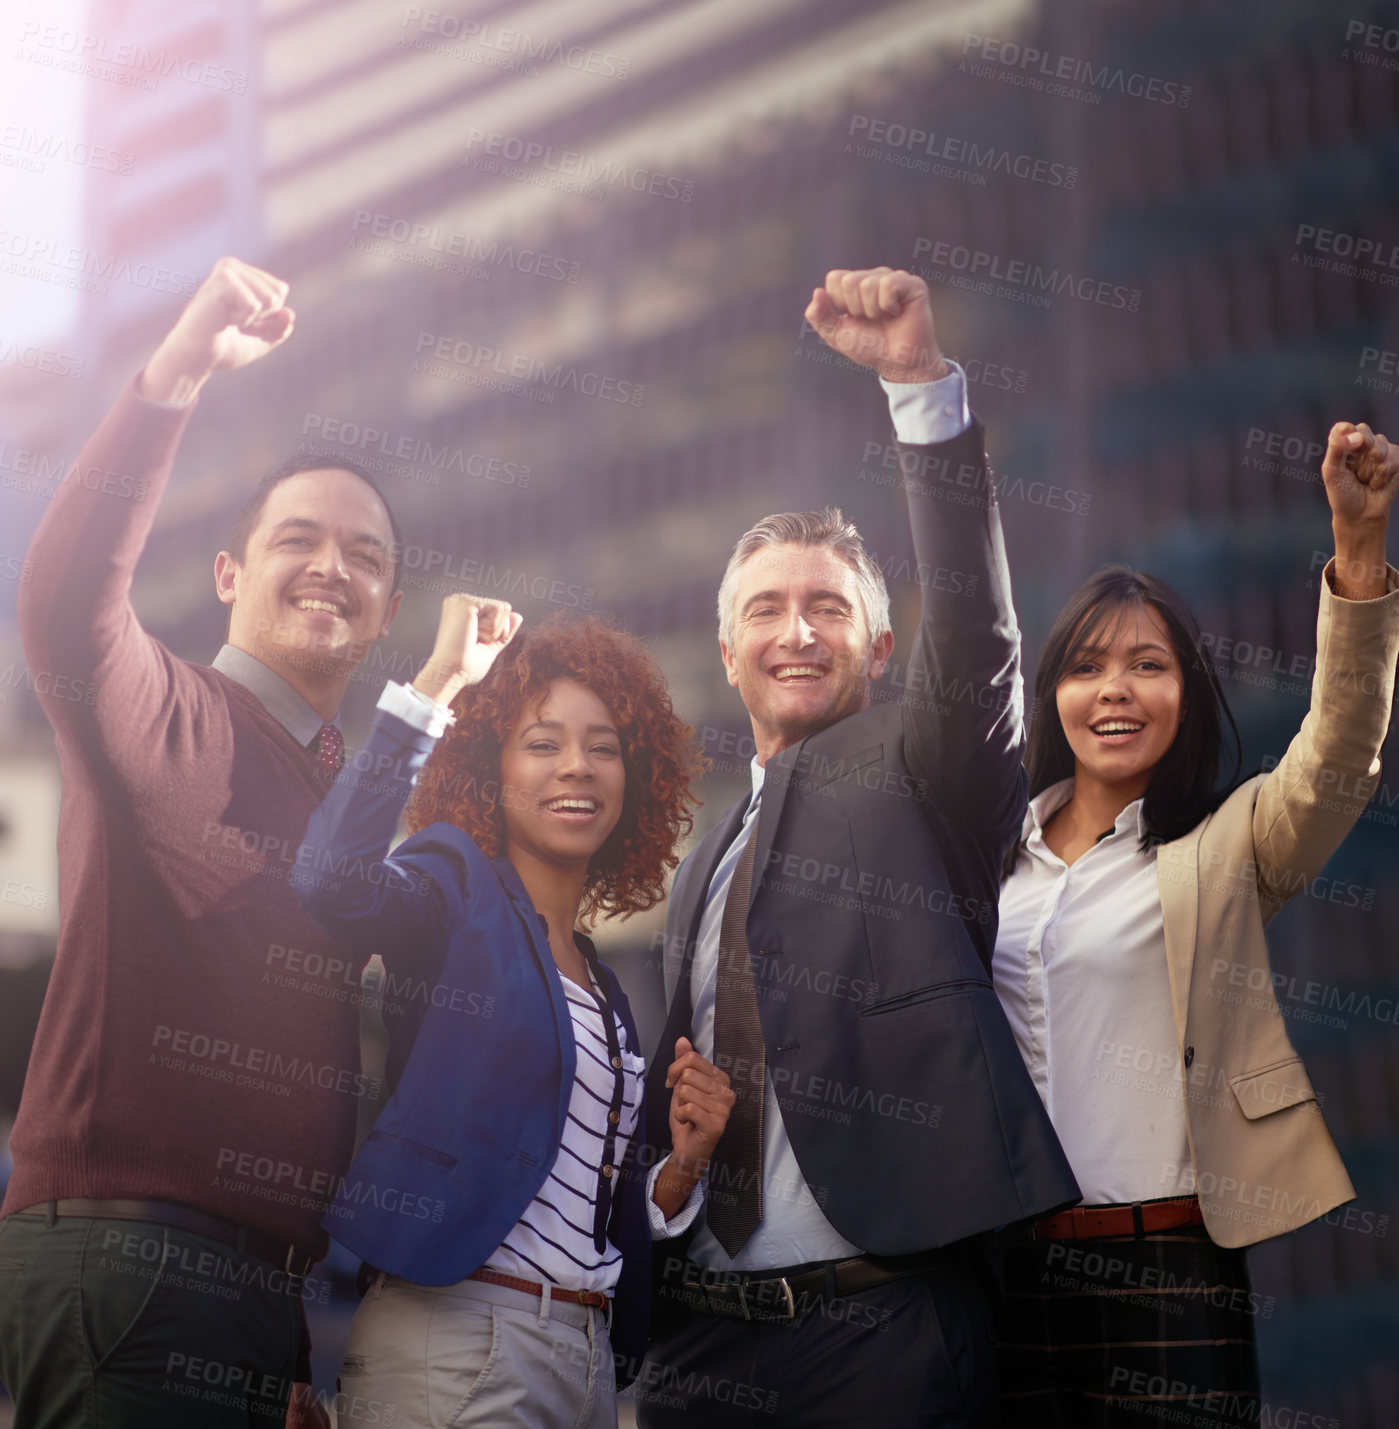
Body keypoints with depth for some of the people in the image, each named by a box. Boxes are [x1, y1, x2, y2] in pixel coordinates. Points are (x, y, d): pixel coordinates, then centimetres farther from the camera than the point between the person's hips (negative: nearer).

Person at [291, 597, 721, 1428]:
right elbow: (337, 882, -26)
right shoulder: (461, 889, -1)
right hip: (456, 1343, -7)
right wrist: (438, 682, -22)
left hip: (589, 1352, 7)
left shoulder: (603, 987, 18)